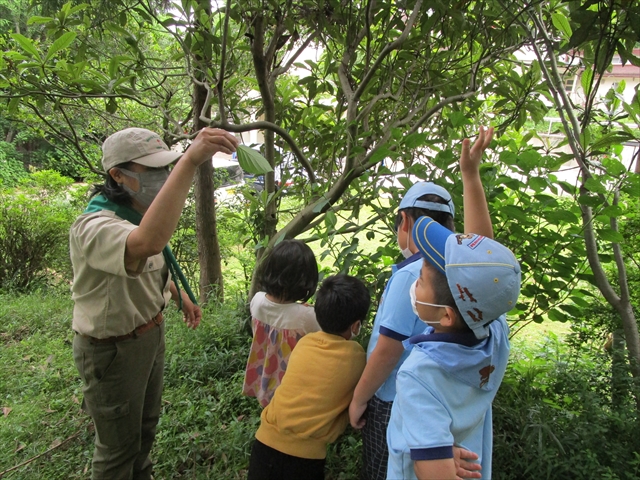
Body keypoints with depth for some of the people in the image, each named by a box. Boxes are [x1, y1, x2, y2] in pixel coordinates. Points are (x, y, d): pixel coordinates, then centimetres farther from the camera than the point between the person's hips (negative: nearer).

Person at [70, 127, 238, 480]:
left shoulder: (142, 214, -3)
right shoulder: (95, 226, -33)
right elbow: (146, 244, -58)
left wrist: (179, 295, 7)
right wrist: (189, 162, -61)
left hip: (150, 334, 9)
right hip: (112, 350, -8)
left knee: (146, 424, 29)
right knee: (119, 443, 13)